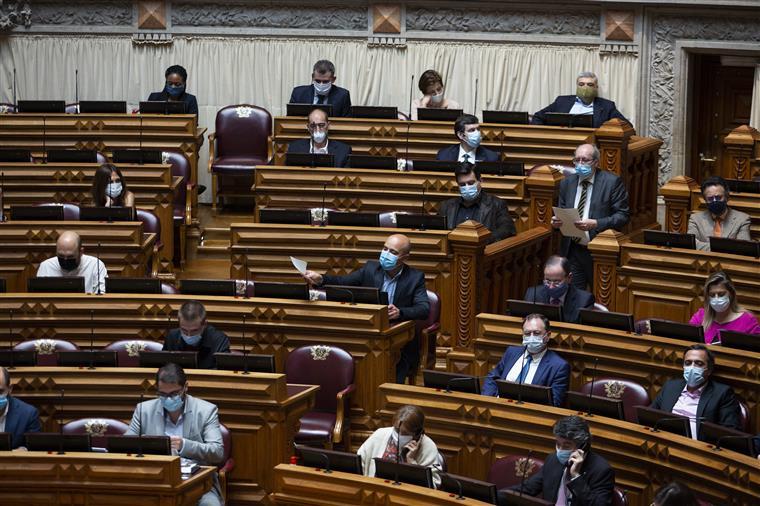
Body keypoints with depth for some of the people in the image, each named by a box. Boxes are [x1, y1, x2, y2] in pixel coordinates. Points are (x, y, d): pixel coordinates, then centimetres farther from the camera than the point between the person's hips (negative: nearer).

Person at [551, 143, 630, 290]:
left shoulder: (612, 182, -5)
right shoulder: (567, 183, 10)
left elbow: (623, 216, -9)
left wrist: (595, 224, -22)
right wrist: (556, 221, -6)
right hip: (572, 251, 4)